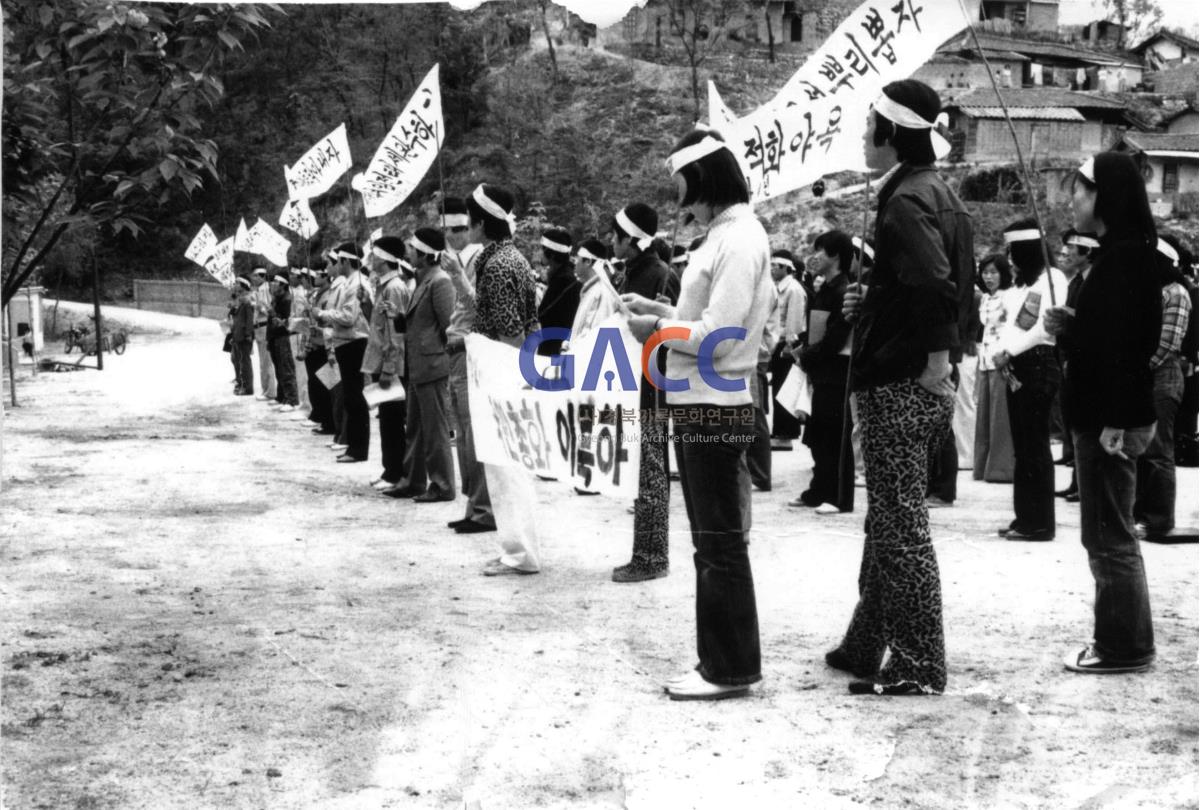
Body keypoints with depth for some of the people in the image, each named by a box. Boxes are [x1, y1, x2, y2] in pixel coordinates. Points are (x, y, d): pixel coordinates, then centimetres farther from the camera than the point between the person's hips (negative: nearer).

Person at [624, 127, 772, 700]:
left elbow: (717, 336, -20)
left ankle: (730, 668, 6)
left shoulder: (739, 240, -15)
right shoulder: (723, 235, 14)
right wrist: (660, 310, 8)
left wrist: (657, 328, -8)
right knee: (713, 543, 15)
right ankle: (721, 660, 23)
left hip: (716, 409, -10)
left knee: (720, 545, -2)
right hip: (698, 406, 10)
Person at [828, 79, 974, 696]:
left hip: (900, 385, -10)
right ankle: (866, 647, 29)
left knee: (901, 528, -4)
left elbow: (937, 287, -30)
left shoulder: (906, 199, -15)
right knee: (889, 524, 17)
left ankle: (919, 668, 2)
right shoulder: (937, 193, 16)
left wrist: (935, 364, -22)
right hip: (911, 384, 10)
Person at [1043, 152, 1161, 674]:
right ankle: (1122, 641, 24)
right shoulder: (1119, 254, 15)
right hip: (1101, 415, 10)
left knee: (1110, 538, -2)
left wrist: (1116, 420, -26)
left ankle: (1125, 648, 6)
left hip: (1109, 421, -10)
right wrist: (1067, 330, 4)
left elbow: (1126, 341, -23)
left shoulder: (1125, 257, -16)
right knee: (1106, 535, 16)